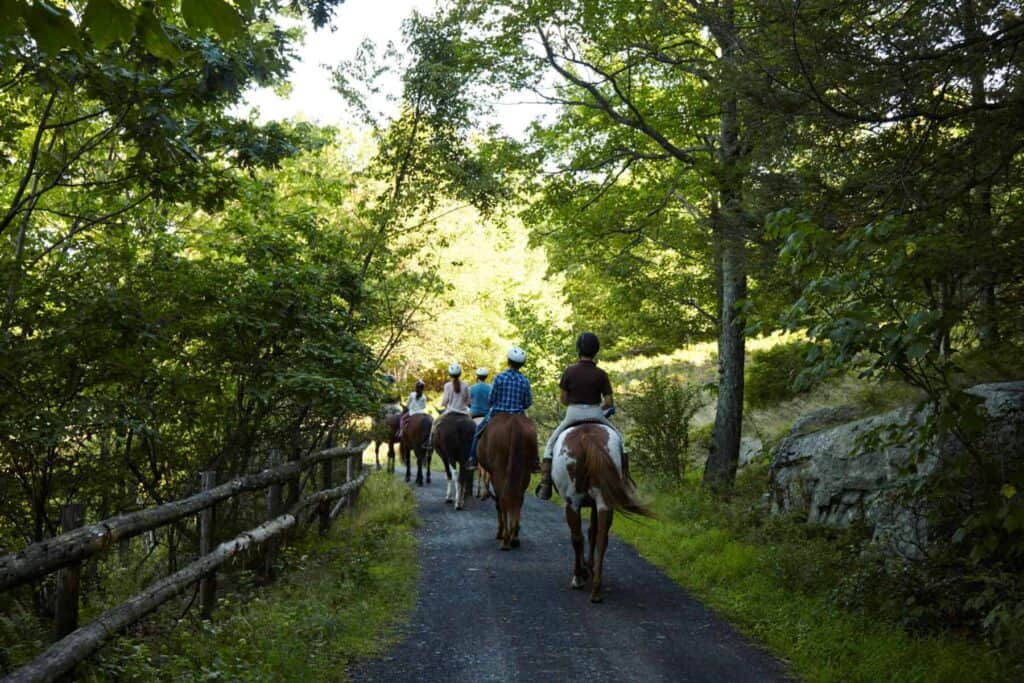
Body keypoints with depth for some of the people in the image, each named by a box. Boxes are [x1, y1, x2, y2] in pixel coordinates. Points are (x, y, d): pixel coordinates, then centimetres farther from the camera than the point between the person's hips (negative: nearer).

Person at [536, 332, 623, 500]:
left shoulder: (570, 371, -6)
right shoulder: (601, 374, -6)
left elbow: (563, 399, -1)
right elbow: (609, 402, -6)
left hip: (573, 414, 0)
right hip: (596, 414, 0)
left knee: (551, 443, 17)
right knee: (618, 439, 25)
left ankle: (545, 486, 7)